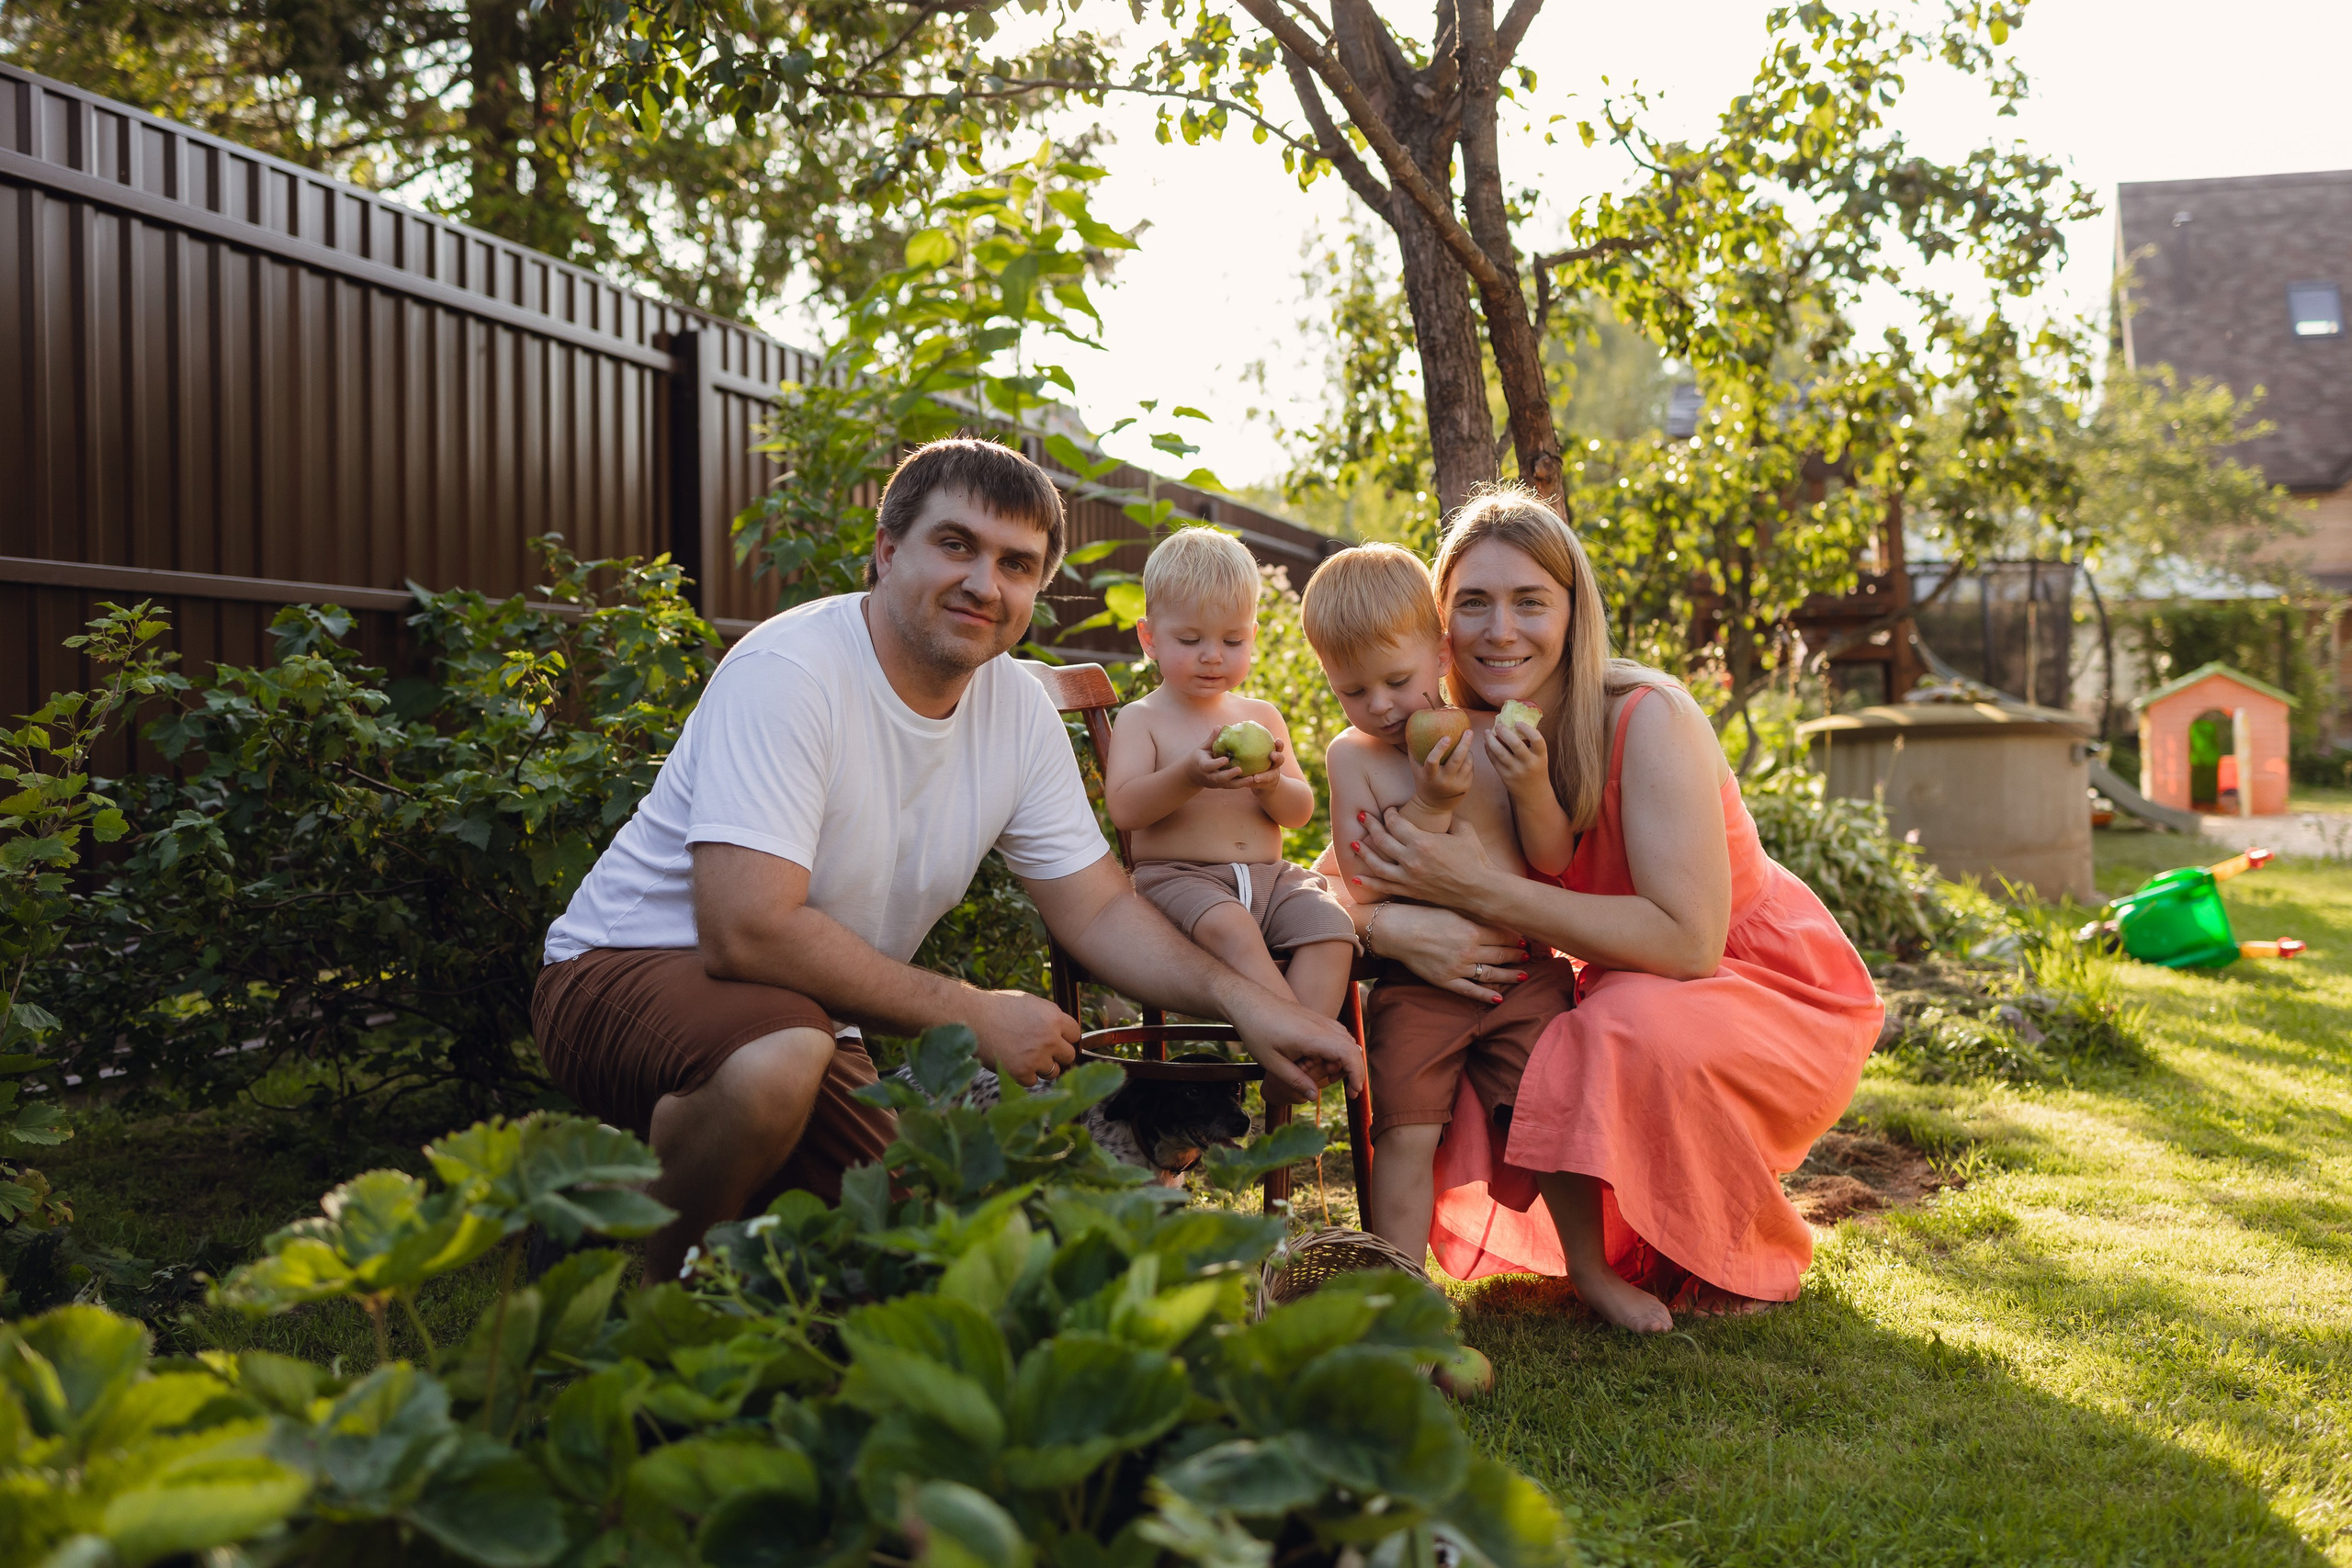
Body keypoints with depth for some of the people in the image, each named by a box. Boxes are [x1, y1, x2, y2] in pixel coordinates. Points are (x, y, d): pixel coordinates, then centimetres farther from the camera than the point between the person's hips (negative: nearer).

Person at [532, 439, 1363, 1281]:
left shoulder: (1017, 708, -1)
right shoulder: (787, 673, -24)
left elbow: (1100, 910, 5)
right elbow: (747, 931, -31)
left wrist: (1242, 997, -12)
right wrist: (973, 1013, -24)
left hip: (811, 1021, 6)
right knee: (778, 1060, -38)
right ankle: (636, 1296, -9)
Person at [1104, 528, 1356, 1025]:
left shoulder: (1262, 717, 16)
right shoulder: (1140, 719, 3)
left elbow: (1301, 811, 12)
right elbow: (1123, 810, -11)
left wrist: (1270, 784, -12)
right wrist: (1189, 777, -27)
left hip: (1269, 875, 5)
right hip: (1177, 876, -4)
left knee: (1331, 926, -24)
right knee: (1230, 927, -36)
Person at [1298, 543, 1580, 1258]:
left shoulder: (1492, 735, 2)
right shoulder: (1352, 755, -1)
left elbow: (1554, 858, -1)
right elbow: (1362, 882, -10)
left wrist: (1533, 783, -18)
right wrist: (1429, 805, -19)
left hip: (1525, 975, 1)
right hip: (1418, 988, -1)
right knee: (1405, 1133, -5)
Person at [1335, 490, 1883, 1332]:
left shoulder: (1647, 718, -26)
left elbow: (1689, 940, -33)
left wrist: (1479, 890, -36)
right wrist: (1397, 926, -34)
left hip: (1776, 996, -5)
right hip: (1622, 993, 5)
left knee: (1630, 1032, -35)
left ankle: (1734, 1254, -4)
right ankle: (1590, 1252, 3)